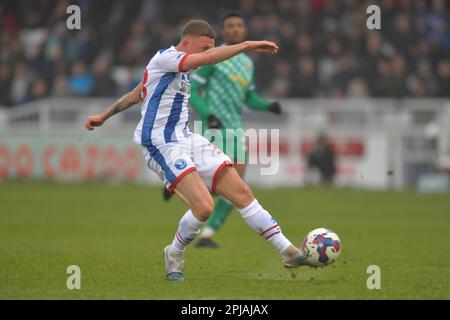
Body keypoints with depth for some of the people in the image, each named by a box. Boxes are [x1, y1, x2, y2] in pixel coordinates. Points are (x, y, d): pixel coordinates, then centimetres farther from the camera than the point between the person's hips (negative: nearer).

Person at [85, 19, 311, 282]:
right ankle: (175, 255, 4)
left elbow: (137, 94, 28)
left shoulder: (179, 69, 17)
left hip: (187, 140, 10)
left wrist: (104, 116, 37)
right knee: (204, 206, -24)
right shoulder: (164, 58, -12)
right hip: (162, 145, -10)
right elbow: (206, 59, -29)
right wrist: (248, 45, -26)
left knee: (241, 192, 0)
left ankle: (288, 252, 4)